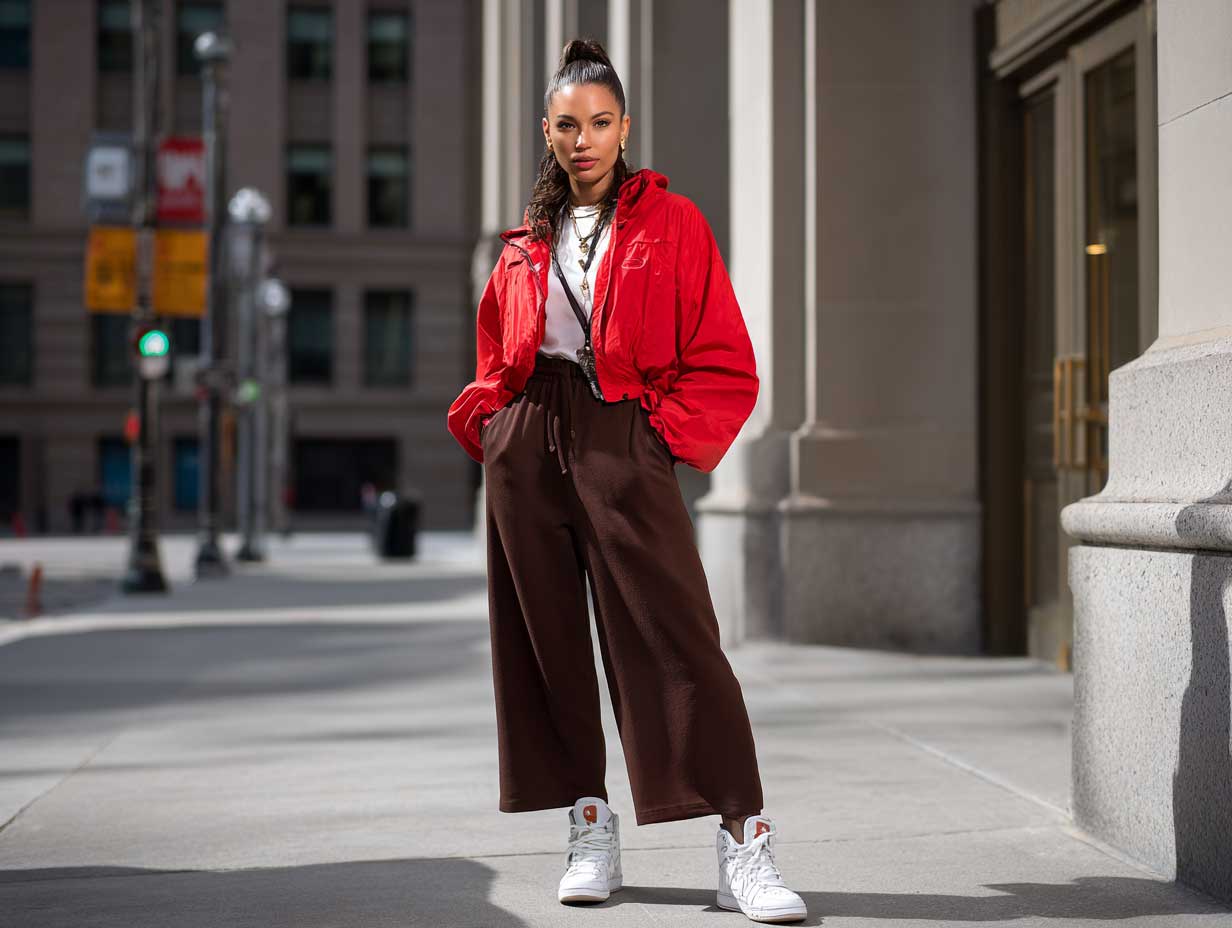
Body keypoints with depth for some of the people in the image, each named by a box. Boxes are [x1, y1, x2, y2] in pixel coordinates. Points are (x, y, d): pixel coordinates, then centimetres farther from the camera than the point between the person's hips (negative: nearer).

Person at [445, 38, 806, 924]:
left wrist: (670, 435, -9)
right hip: (527, 452, 5)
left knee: (674, 636, -12)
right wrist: (490, 424, 7)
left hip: (625, 445, -4)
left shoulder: (672, 223, 4)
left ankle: (745, 845, -13)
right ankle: (590, 830, 15)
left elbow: (726, 367, 1)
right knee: (547, 637, 5)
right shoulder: (527, 243, 16)